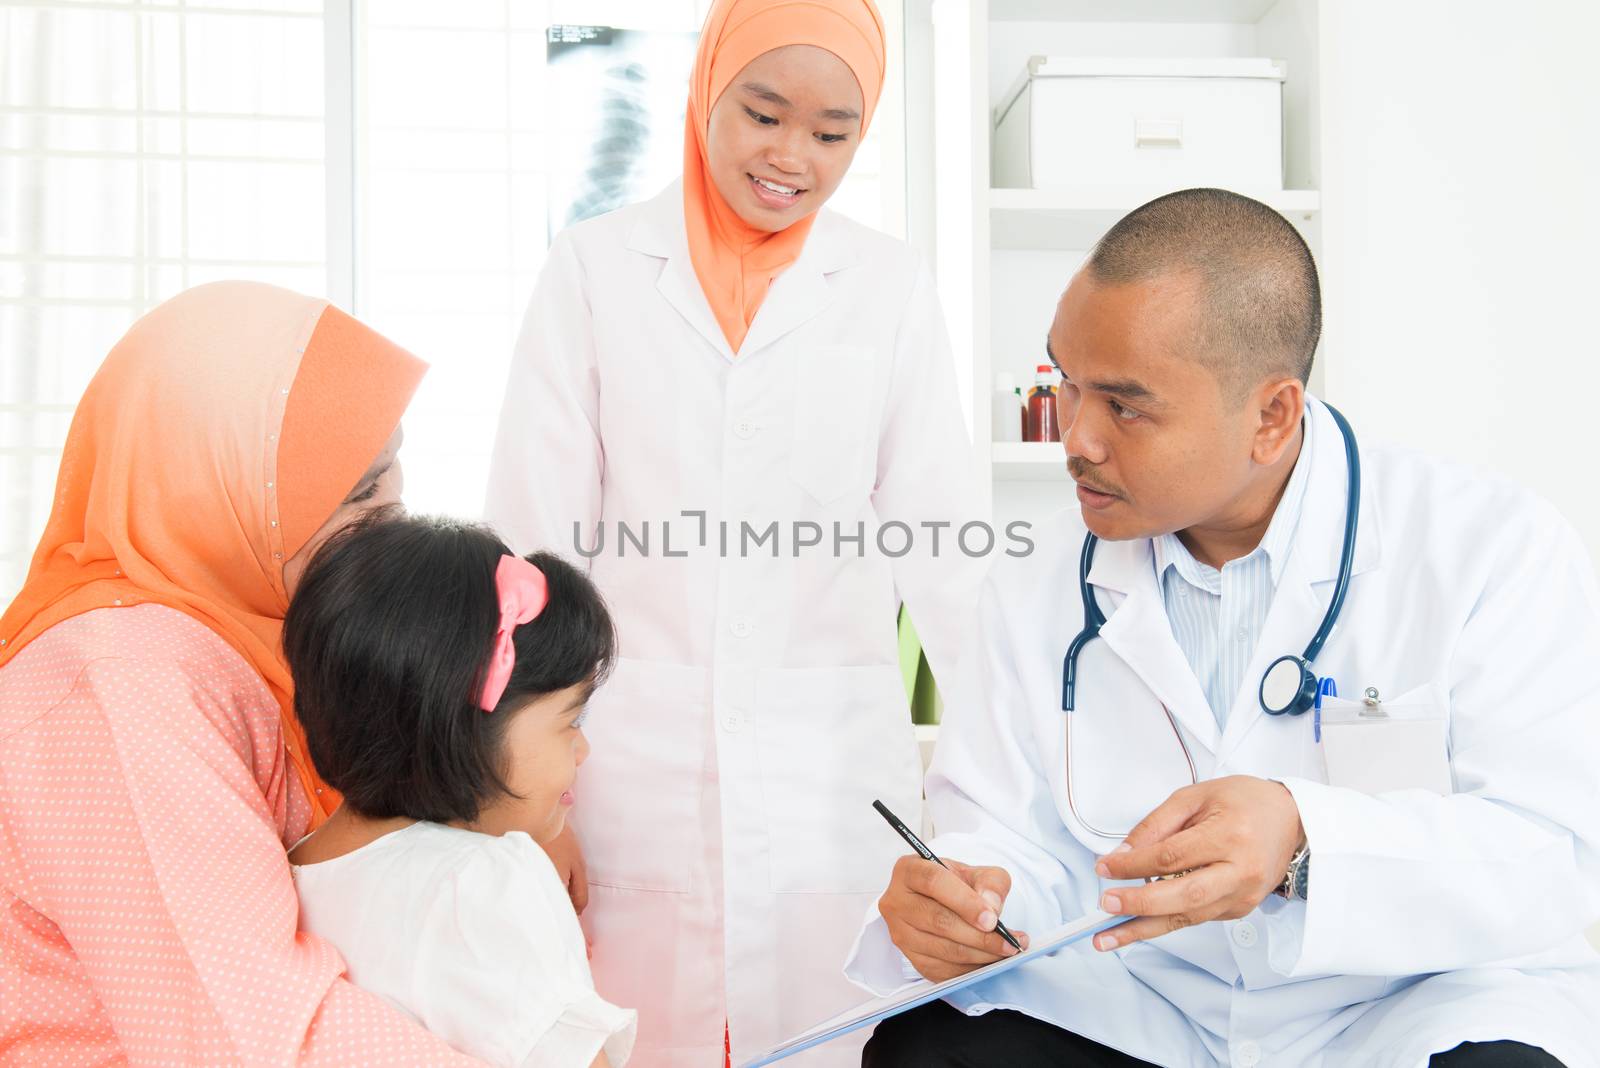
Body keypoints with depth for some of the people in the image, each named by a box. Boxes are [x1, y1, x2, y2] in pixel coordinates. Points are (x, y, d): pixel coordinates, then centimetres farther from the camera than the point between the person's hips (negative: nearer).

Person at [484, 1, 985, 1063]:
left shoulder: (891, 285, 5)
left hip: (833, 766, 1)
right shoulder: (596, 267, 3)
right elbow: (535, 533, 2)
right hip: (634, 766, 0)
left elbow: (943, 544, 4)